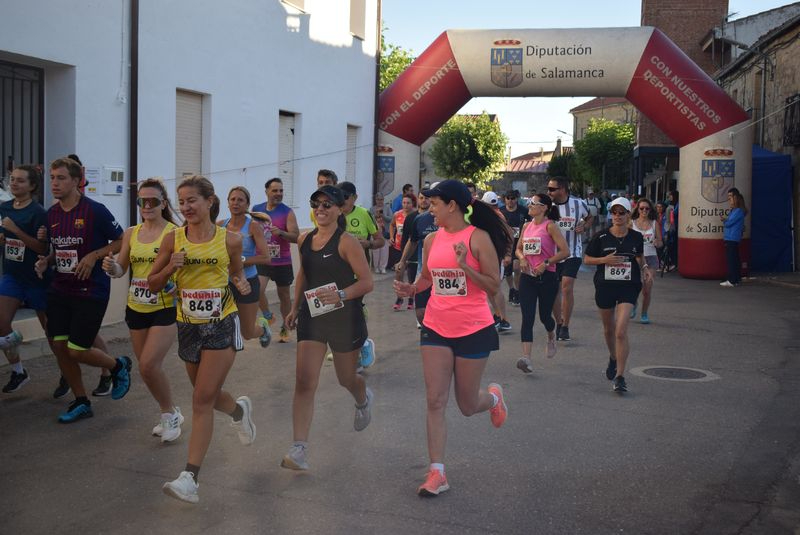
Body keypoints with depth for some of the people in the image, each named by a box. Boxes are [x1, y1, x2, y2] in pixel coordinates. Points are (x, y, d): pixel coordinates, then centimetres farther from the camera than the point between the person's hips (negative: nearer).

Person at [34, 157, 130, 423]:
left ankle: (119, 366, 24)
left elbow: (122, 241, -8)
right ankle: (81, 403, 21)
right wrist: (46, 260, 1)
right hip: (59, 289, 6)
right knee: (59, 346, 4)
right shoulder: (51, 214, 6)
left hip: (91, 291, -6)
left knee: (77, 351, -7)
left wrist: (94, 256, -18)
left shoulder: (95, 211, -14)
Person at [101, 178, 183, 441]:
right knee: (149, 367, 12)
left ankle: (169, 413, 9)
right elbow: (121, 269, 7)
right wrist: (112, 267, -14)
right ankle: (170, 414, 32)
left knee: (148, 365, -14)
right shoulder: (131, 234, 6)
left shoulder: (173, 232, -9)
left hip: (165, 309, -6)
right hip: (136, 308, 6)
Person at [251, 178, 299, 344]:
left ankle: (285, 328, 24)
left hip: (282, 261, -1)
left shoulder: (287, 212, -6)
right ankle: (267, 316, 9)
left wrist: (281, 232, -30)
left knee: (284, 295, 9)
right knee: (257, 289, -18)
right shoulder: (256, 210, 3)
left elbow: (296, 237, -13)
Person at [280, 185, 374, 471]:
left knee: (347, 379, 16)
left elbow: (366, 282, -16)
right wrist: (295, 307, 20)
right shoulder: (304, 239, 4)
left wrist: (340, 295, -31)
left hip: (345, 318, -4)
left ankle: (364, 399, 54)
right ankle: (299, 450, -9)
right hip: (312, 316, 4)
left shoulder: (347, 242, -14)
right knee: (304, 382, -9)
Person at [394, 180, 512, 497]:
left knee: (467, 405, 9)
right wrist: (411, 289, 0)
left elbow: (494, 286, -12)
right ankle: (437, 474, 4)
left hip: (473, 330, -4)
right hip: (436, 329, 4)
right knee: (435, 402, -2)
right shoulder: (432, 240, 4)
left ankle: (493, 397, 45)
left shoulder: (478, 238, -11)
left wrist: (465, 266, -25)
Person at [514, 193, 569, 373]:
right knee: (527, 318, -7)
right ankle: (526, 359, -14)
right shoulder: (526, 226, 9)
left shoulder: (550, 226, -8)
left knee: (544, 316, 9)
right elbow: (518, 248, 22)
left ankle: (551, 337, 45)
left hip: (546, 277, -4)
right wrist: (522, 258, 0)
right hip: (527, 276, 4)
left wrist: (546, 263, -18)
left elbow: (565, 251, -13)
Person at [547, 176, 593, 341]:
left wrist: (583, 227, -7)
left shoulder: (578, 204, -5)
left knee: (567, 287, -13)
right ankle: (558, 323, 26)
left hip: (572, 253, -2)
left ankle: (565, 327, -3)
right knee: (554, 289, 7)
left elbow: (590, 218, 14)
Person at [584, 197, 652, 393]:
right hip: (605, 286, 1)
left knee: (621, 331, -15)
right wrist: (605, 260, -14)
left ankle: (619, 376, -9)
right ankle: (613, 358, 49)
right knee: (608, 329, 18)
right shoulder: (601, 237, -4)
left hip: (628, 288, -1)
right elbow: (587, 259, 2)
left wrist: (644, 268, 1)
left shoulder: (636, 237, 1)